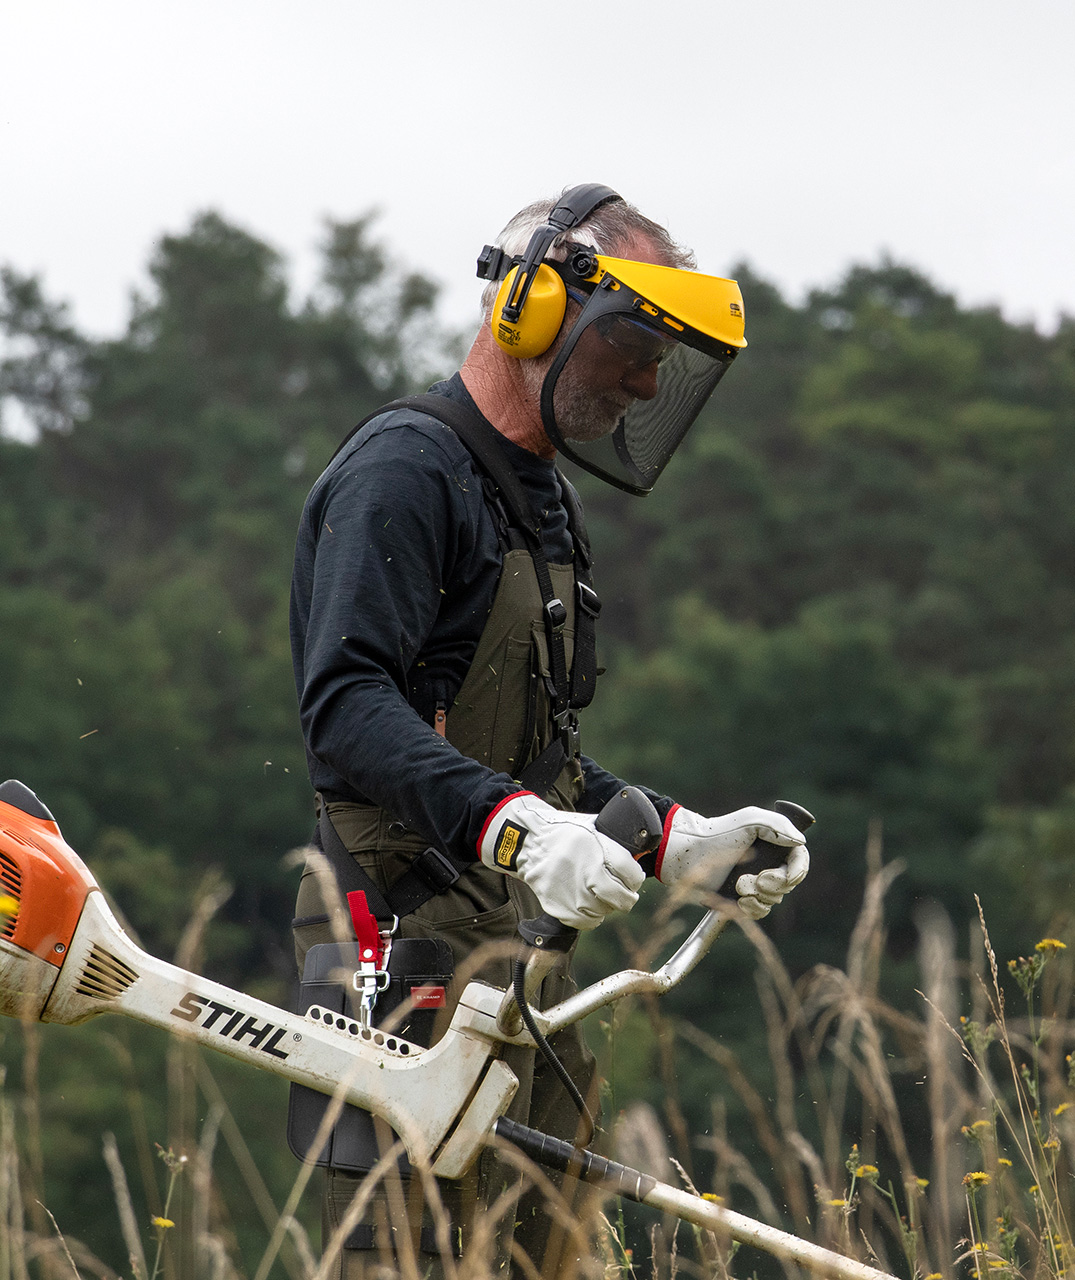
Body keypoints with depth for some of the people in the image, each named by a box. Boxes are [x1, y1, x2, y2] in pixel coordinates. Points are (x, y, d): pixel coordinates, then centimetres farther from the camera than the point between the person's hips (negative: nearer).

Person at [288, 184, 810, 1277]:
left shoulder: (539, 502, 22)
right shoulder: (405, 470, -10)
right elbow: (347, 707, -23)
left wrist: (680, 842, 11)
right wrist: (516, 828, -34)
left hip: (519, 951, 10)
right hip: (415, 941, -10)